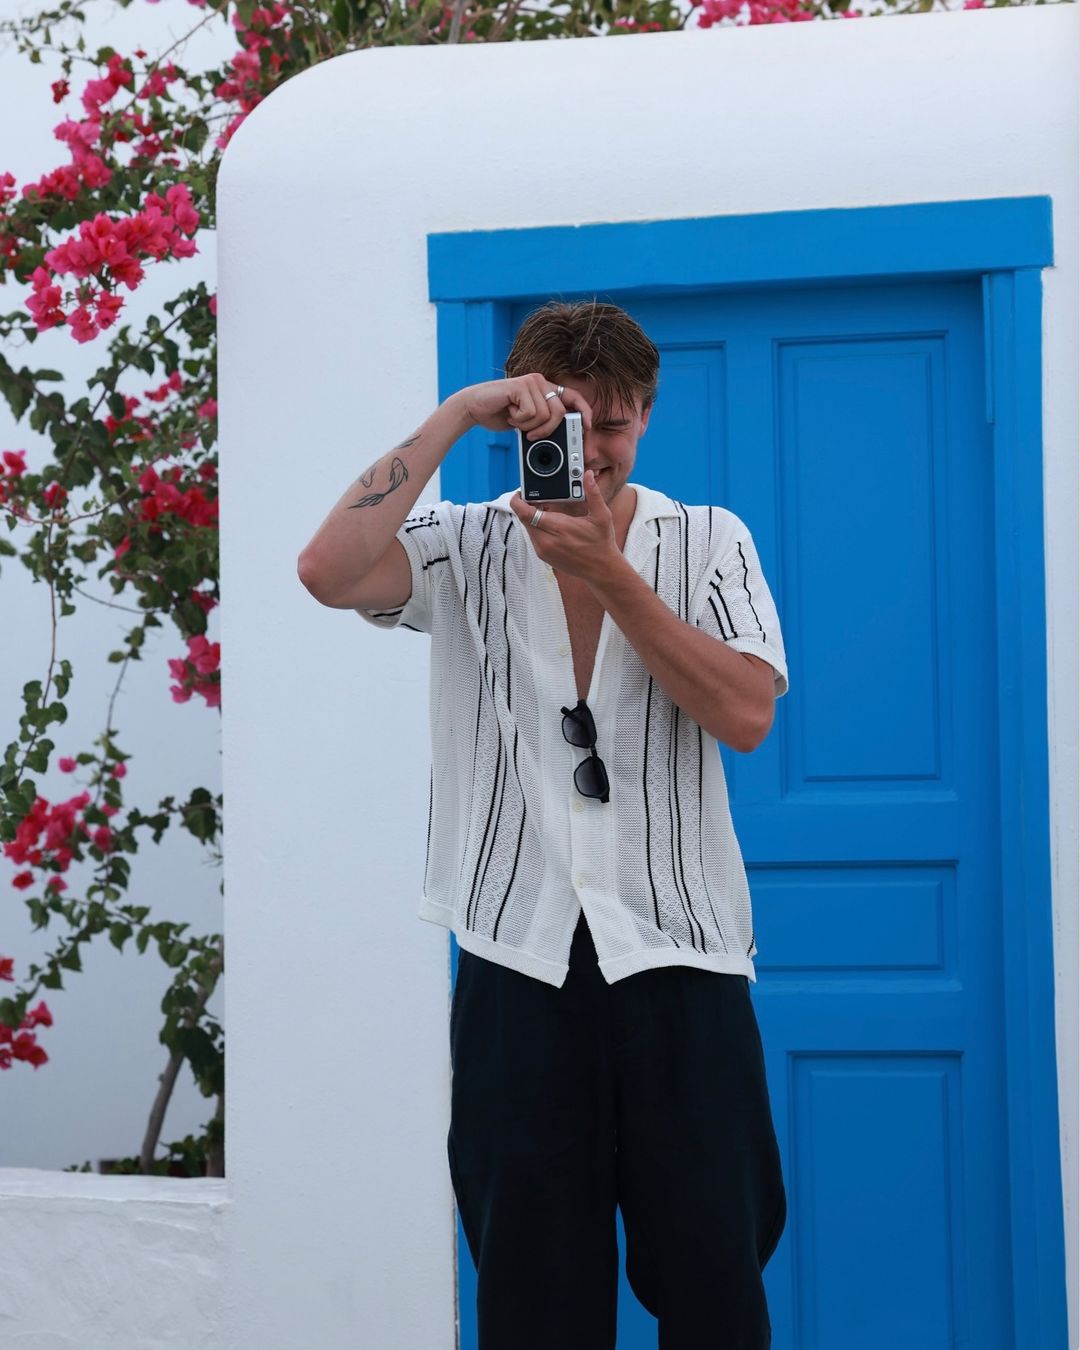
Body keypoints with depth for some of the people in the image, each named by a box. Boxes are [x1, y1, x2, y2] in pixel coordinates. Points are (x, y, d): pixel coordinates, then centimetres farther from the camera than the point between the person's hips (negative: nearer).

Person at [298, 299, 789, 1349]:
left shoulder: (709, 544, 8)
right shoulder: (468, 547, 6)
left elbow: (745, 715, -8)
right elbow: (329, 572, -15)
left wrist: (609, 574, -14)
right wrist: (455, 416, -14)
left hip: (678, 951, 0)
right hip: (519, 957, 0)